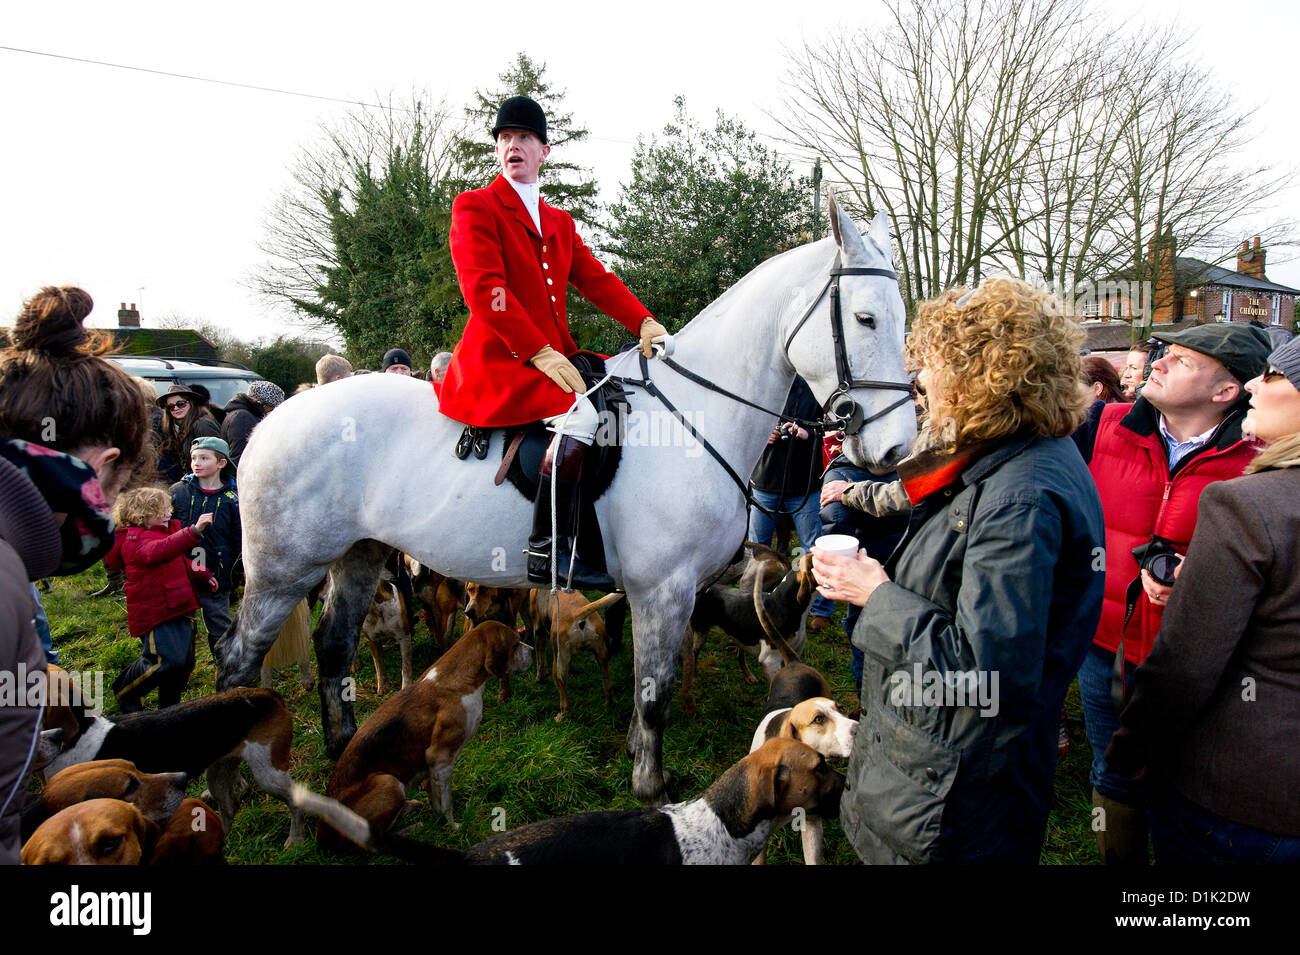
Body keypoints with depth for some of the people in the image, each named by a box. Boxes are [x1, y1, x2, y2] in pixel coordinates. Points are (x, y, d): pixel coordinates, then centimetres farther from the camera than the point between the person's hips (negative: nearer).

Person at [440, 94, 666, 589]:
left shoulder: (559, 222, 23)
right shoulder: (474, 206, 0)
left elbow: (596, 279, 14)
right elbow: (483, 289, -13)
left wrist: (644, 322, -5)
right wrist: (540, 353, -22)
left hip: (553, 356, 8)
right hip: (499, 359, -8)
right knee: (580, 414, -30)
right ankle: (546, 549, -26)